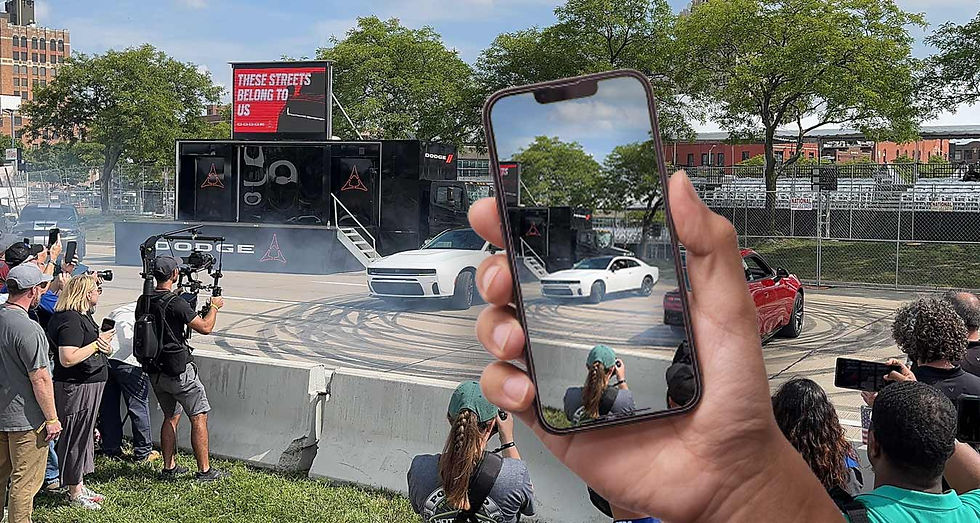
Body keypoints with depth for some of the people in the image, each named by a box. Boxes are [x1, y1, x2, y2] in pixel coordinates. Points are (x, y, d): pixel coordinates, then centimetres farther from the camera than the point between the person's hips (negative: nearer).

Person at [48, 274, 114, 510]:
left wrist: (103, 344, 7)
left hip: (89, 386, 11)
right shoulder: (71, 320, -21)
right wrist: (97, 343, -22)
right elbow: (68, 359, -28)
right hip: (75, 388, -11)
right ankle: (74, 493, 12)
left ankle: (80, 486, 30)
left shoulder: (83, 316, 13)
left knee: (84, 435, 18)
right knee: (75, 437, 0)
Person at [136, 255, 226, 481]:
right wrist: (214, 306, 1)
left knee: (171, 416, 19)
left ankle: (169, 467, 22)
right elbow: (205, 327, -16)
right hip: (179, 370, -7)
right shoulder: (176, 303, -19)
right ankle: (204, 470, 2)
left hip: (154, 372, 8)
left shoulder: (143, 302, 3)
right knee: (199, 417, 1)